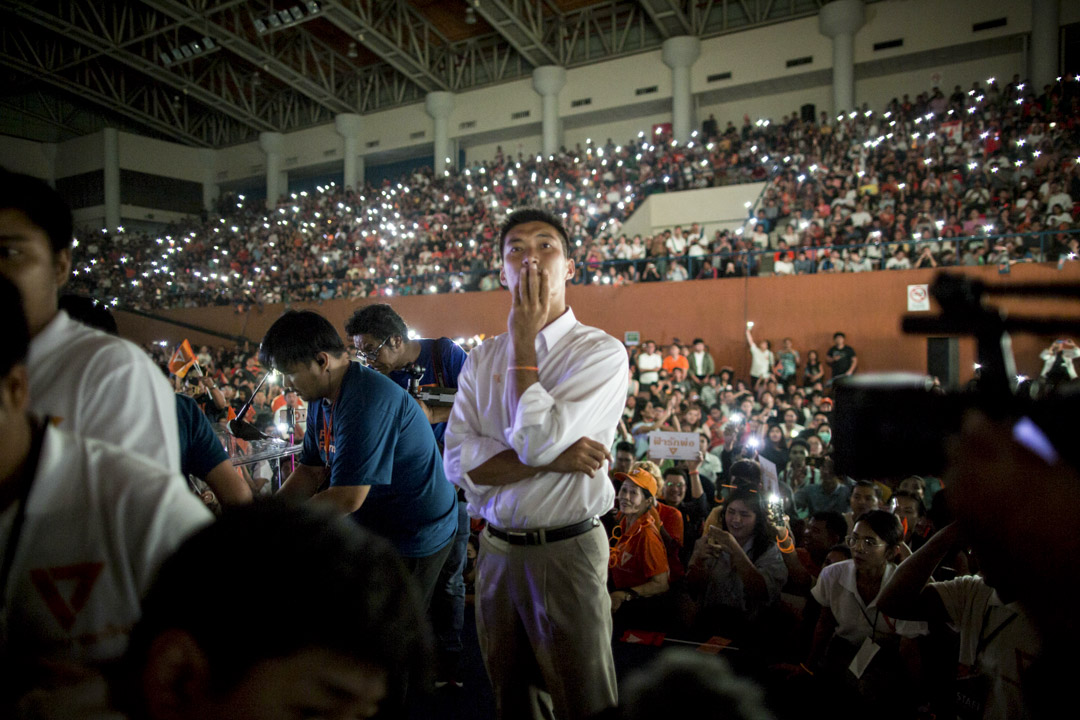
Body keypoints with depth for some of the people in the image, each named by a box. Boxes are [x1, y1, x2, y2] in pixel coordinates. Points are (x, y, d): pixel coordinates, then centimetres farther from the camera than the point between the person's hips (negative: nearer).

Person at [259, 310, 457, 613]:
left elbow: (347, 498, -30)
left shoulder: (368, 401, -30)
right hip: (373, 530, 9)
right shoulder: (321, 398, 3)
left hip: (414, 542, -9)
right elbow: (311, 472, 9)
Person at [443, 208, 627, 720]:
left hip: (567, 553, -4)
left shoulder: (600, 351, -9)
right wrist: (555, 458, -18)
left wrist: (523, 342, -12)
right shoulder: (481, 360, 5)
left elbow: (536, 439, -22)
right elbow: (457, 462, -6)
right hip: (496, 552, 5)